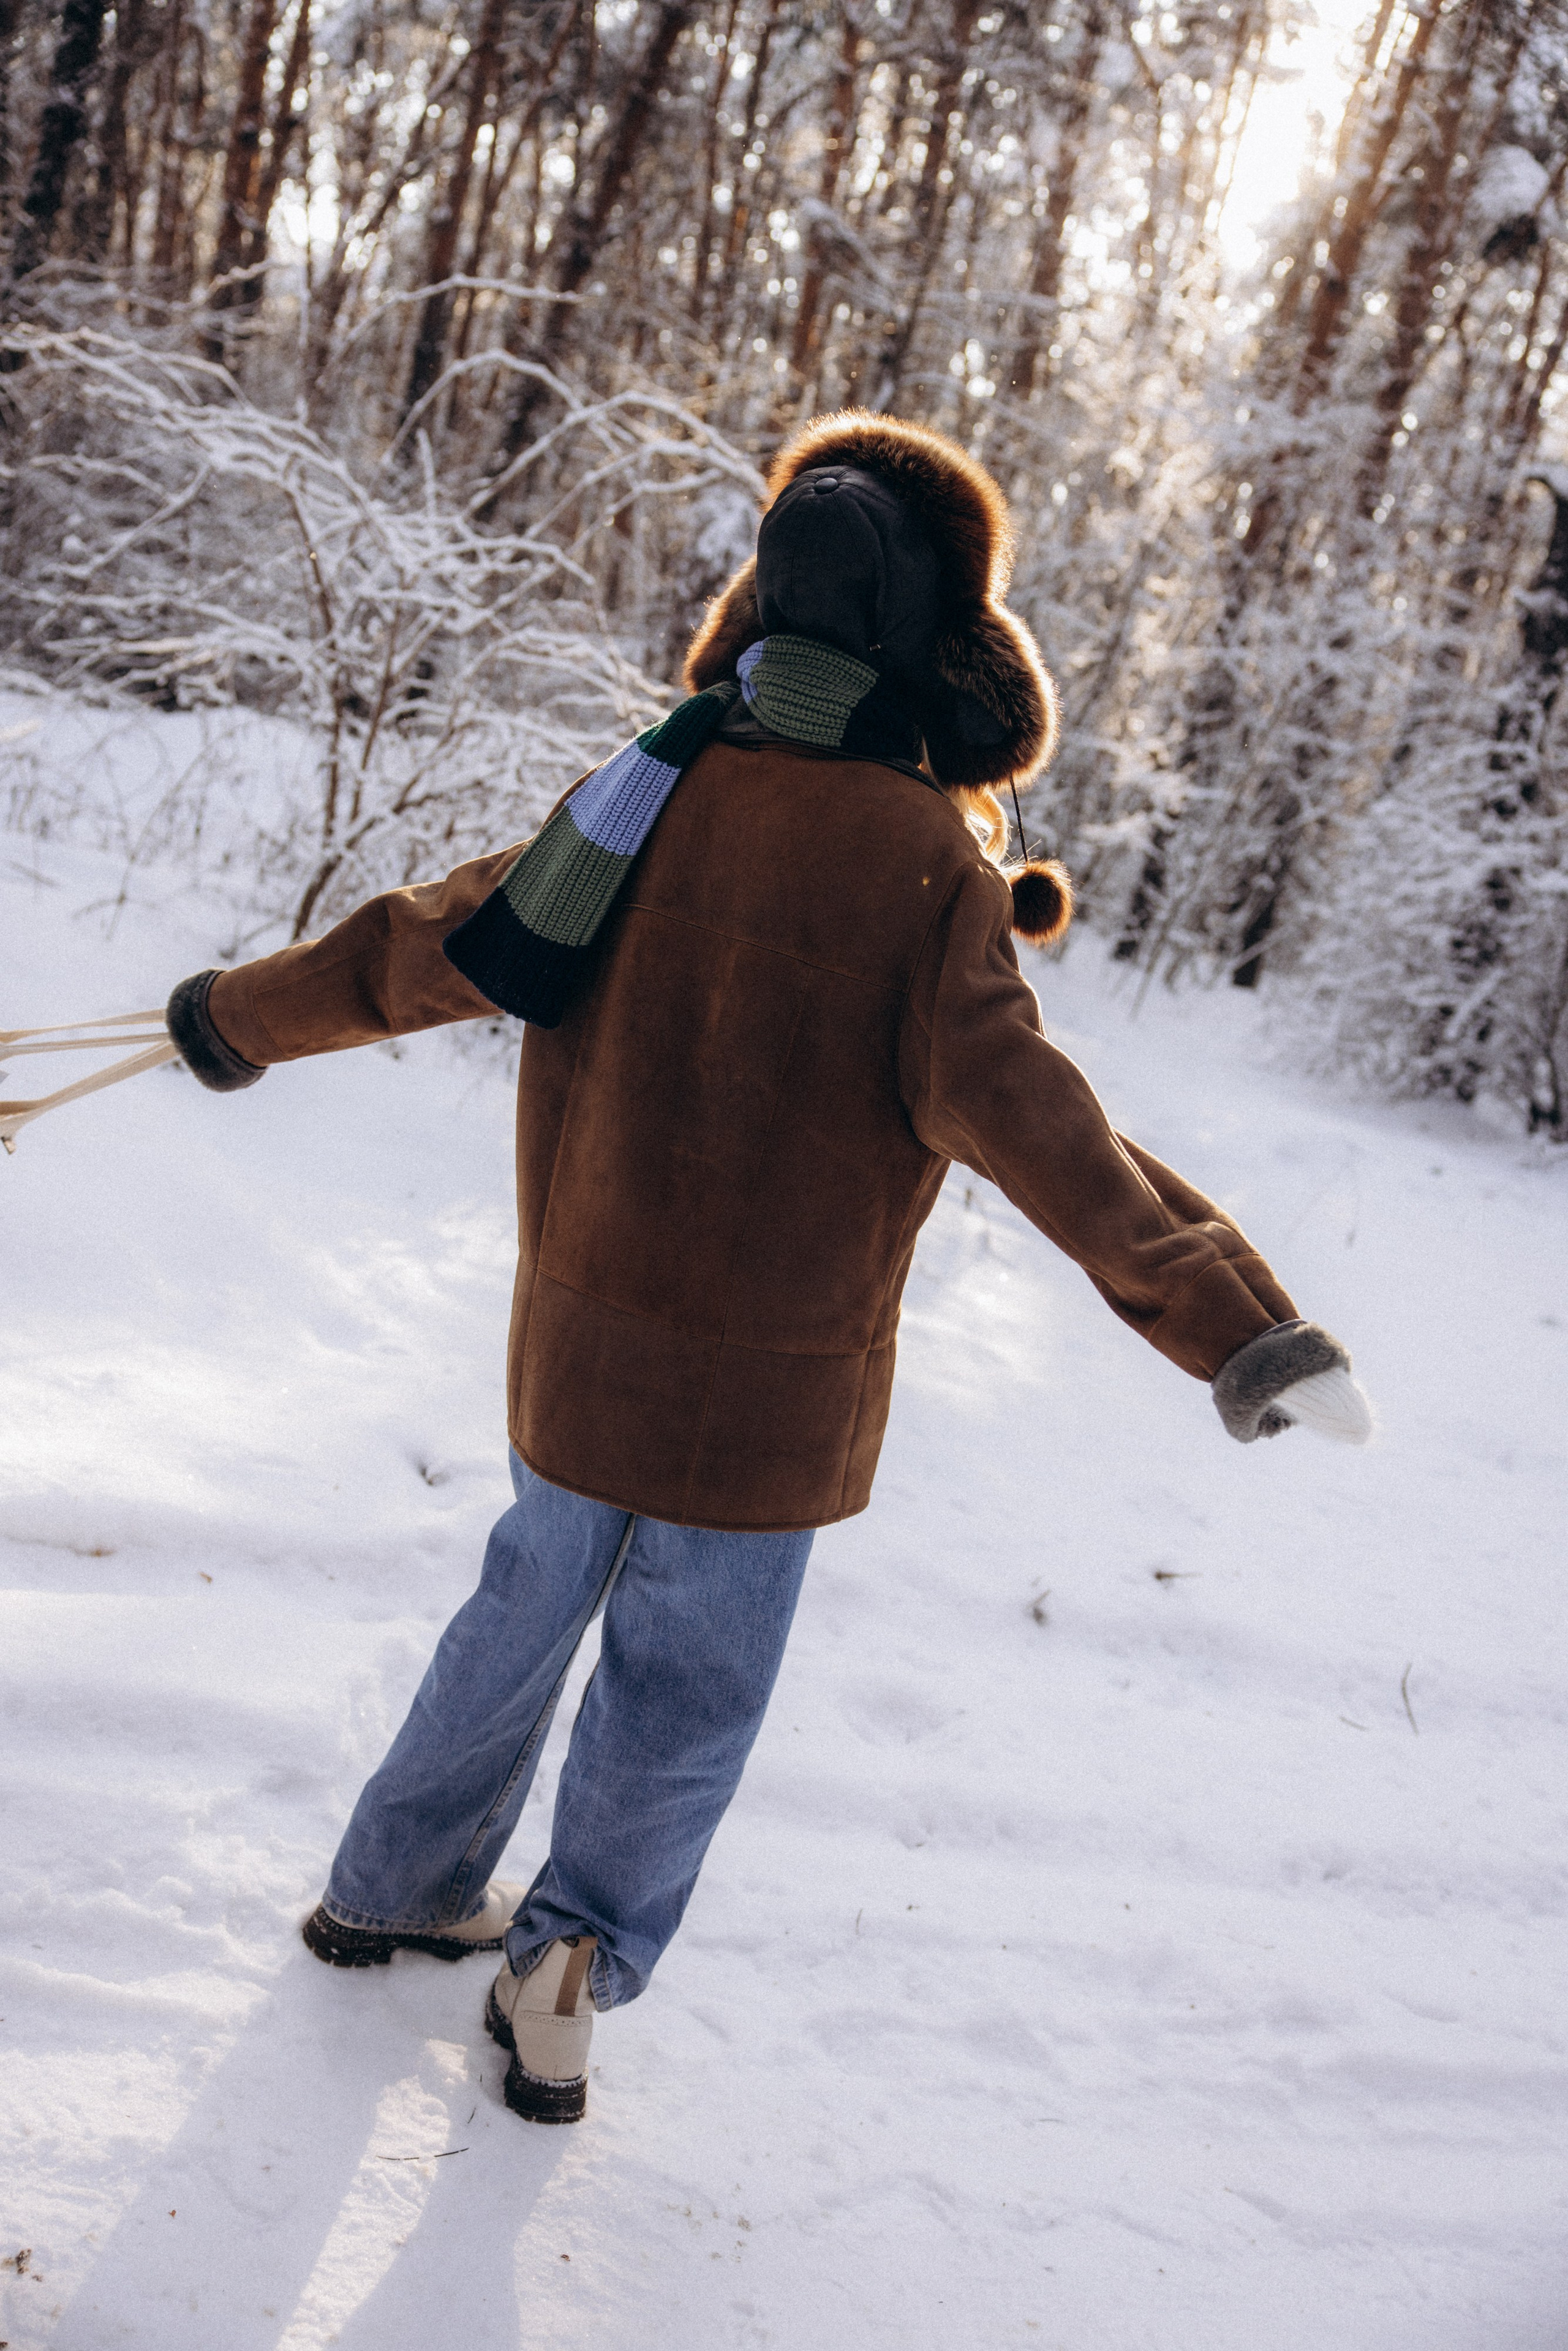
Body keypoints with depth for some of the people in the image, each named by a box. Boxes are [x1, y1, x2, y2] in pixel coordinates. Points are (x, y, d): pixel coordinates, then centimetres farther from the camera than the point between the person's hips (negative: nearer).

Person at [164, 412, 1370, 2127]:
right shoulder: (923, 859, -17)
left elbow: (431, 944, 7)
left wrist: (243, 1017, 23)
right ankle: (576, 1952, 13)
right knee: (688, 1682, 15)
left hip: (580, 1341, 5)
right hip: (765, 1391, -5)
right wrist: (1239, 1325, -30)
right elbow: (1021, 1116, -27)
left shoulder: (657, 786, -2)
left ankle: (403, 1885, 40)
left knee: (533, 1603, 25)